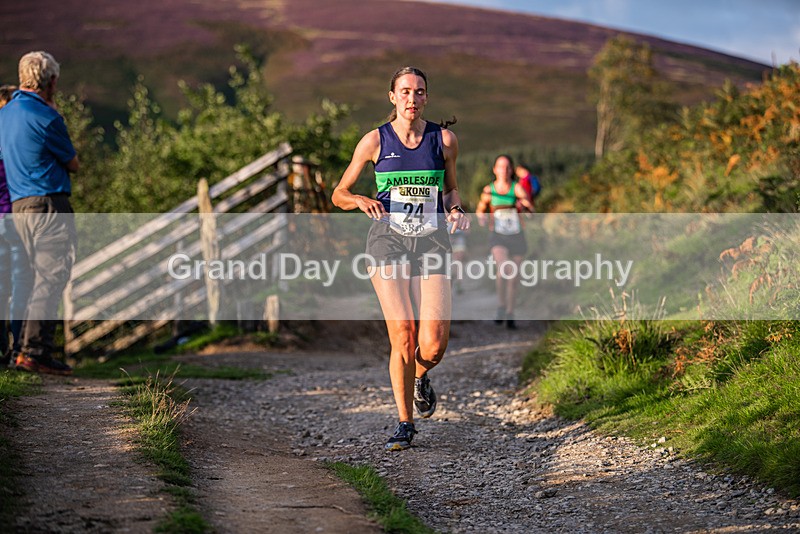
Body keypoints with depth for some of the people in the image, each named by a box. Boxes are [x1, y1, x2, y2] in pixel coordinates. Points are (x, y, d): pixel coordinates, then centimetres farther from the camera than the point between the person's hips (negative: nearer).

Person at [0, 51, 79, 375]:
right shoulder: (45, 116, -12)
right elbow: (73, 164, -1)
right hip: (49, 206, -9)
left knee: (44, 278, 15)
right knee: (51, 279, -8)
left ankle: (33, 349, 16)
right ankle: (34, 352, -11)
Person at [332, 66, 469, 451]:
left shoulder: (444, 140, 5)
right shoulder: (375, 141, 2)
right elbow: (339, 195, 9)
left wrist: (456, 210, 0)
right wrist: (361, 200, -13)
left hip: (432, 244, 1)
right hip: (388, 242, -1)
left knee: (433, 344, -12)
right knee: (403, 337, -11)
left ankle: (420, 378, 25)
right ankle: (405, 424, 6)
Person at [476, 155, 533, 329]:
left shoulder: (517, 187, -4)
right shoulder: (489, 190, 0)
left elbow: (530, 207, -18)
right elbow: (481, 209, 17)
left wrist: (526, 205, -40)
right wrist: (481, 216, -6)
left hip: (517, 237, 1)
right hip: (498, 237, -1)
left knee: (513, 277, 6)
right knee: (504, 268, -26)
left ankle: (510, 315, 23)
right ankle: (501, 306, -7)